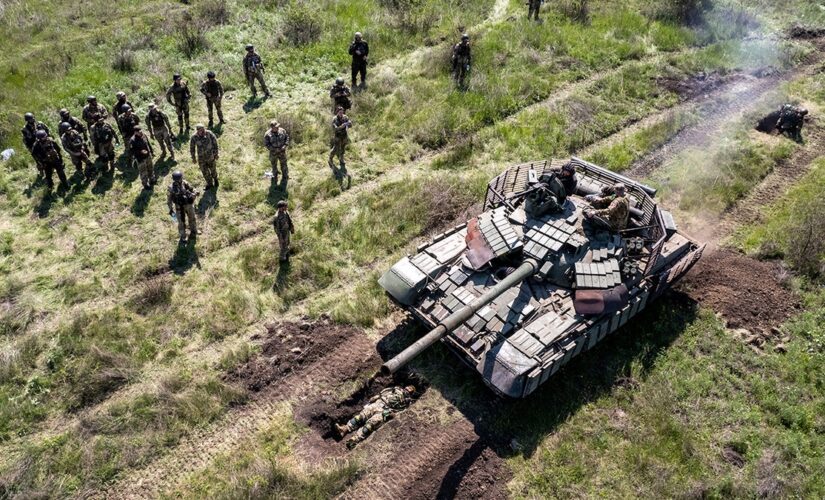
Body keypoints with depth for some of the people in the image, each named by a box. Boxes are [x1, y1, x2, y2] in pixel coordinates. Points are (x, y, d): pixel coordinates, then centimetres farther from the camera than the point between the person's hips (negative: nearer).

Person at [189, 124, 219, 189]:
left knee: (213, 169, 21)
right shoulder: (194, 137, -22)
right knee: (205, 171, 16)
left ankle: (215, 179, 54)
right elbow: (192, 148, -6)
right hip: (201, 158, 1)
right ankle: (209, 183, 42)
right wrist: (193, 158, 2)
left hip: (210, 156, 0)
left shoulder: (209, 134, -24)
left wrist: (216, 154, -3)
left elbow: (215, 143, -9)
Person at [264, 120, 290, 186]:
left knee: (284, 164, 18)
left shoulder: (282, 131, -15)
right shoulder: (267, 134, -24)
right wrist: (275, 149, -25)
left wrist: (285, 145, -16)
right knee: (274, 166, 18)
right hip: (273, 153, -2)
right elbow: (266, 144, -18)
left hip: (282, 152, 2)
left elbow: (287, 137, -1)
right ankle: (275, 178, 41)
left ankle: (285, 177, 41)